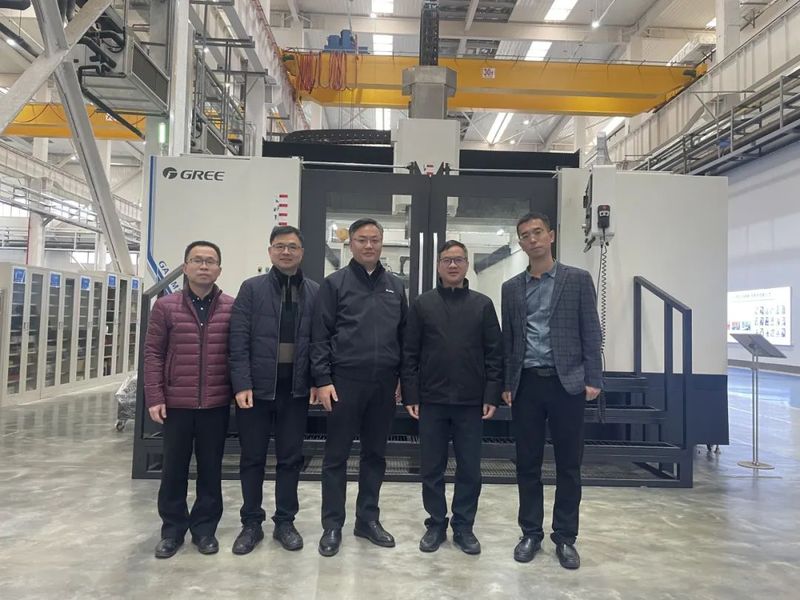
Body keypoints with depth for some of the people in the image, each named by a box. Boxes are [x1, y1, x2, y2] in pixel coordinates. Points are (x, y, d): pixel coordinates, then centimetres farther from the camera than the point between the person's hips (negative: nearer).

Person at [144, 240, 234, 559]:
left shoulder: (233, 307, 0)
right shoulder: (165, 306, 1)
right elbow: (154, 353, 1)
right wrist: (154, 397, -4)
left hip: (216, 404, 0)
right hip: (176, 404, 0)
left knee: (210, 468, 11)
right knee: (174, 468, 11)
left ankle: (205, 528, 26)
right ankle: (172, 529, 28)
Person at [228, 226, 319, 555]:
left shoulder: (315, 292, 4)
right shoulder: (252, 288, 0)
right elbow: (239, 340, -5)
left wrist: (316, 381, -5)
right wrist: (242, 384, -12)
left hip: (296, 389, 1)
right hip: (257, 387, -1)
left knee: (291, 458, 11)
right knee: (252, 458, 10)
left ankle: (285, 521, 26)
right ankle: (251, 523, 26)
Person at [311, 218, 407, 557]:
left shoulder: (396, 287, 11)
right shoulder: (334, 284, -1)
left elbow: (403, 337, 12)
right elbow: (320, 337, -4)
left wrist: (402, 379, 7)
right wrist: (323, 380, -10)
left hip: (384, 384, 4)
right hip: (345, 381, -3)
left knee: (375, 454, 12)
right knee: (336, 455, 5)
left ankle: (368, 519, 26)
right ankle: (332, 525, 18)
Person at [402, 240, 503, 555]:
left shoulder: (483, 304, 4)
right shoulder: (422, 304, 4)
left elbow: (494, 354, 3)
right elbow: (410, 354, 2)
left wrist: (492, 395, -4)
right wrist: (410, 395, -3)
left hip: (471, 401, 0)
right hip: (431, 400, 0)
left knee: (469, 468, 8)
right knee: (431, 467, 9)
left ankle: (464, 526, 23)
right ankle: (436, 524, 24)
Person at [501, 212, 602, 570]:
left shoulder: (578, 280, 3)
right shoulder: (511, 288, 10)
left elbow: (590, 332, 0)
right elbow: (507, 339, 10)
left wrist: (592, 378, -7)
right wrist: (505, 384, 5)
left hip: (566, 382, -2)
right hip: (526, 383, 2)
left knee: (568, 464, 6)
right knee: (527, 463, 8)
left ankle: (565, 538, 20)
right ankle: (531, 533, 22)